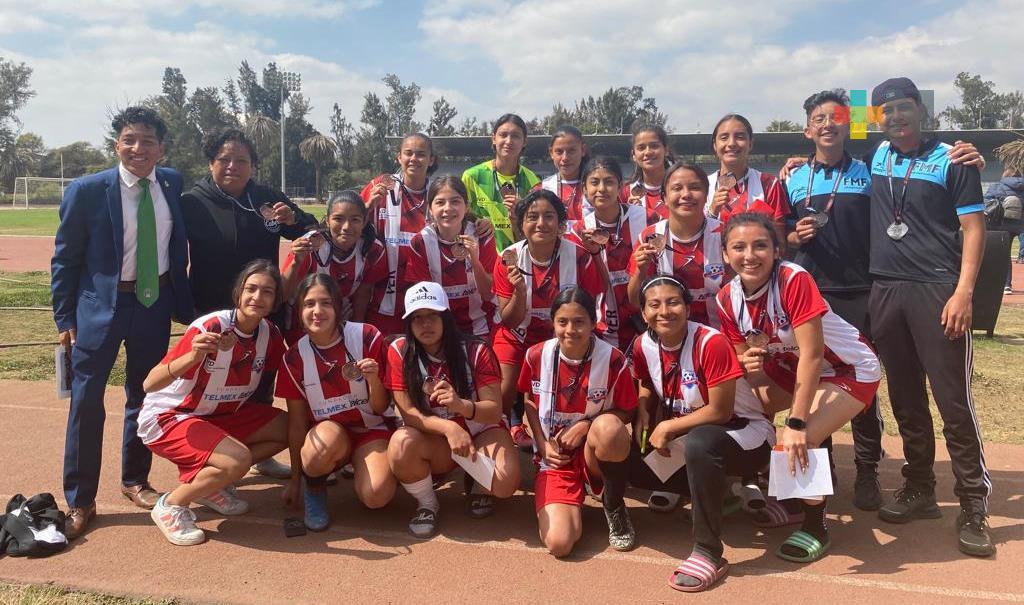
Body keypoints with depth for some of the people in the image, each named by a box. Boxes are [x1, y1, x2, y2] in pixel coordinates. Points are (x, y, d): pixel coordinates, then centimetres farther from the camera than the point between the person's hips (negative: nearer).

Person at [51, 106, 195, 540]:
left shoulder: (172, 183, -1)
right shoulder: (87, 190, -11)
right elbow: (64, 259, -4)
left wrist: (182, 301, 6)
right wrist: (65, 318, -4)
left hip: (156, 303, 4)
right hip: (100, 305, -3)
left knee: (144, 395, 15)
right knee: (86, 400, 0)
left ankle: (135, 480, 34)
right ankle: (79, 500, 16)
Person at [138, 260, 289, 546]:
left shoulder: (270, 334, -8)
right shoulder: (209, 328, -26)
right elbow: (149, 384, -29)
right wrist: (193, 356, -46)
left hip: (220, 415, 7)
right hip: (165, 417, -7)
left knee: (287, 428, -4)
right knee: (238, 460, -29)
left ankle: (205, 479, 5)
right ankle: (171, 505, -3)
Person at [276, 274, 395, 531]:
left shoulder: (368, 338, -13)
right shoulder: (294, 358, -7)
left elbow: (380, 408, -7)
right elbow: (296, 423, 1)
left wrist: (373, 379, -28)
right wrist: (295, 478, 5)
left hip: (371, 428, -1)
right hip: (327, 432, 1)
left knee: (376, 496, -29)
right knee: (326, 437, -37)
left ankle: (358, 467, 8)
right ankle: (314, 487, -2)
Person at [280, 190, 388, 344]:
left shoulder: (374, 251, -19)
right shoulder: (309, 246, -27)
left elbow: (362, 295, -5)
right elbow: (283, 296, -27)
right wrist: (296, 262, -42)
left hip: (344, 325, 2)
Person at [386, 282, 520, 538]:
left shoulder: (476, 351, -12)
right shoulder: (399, 352, -11)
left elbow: (495, 411, -15)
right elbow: (408, 413, -14)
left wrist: (462, 406, -38)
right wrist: (449, 428, -33)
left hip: (481, 431, -1)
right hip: (434, 439, 1)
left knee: (506, 481, -30)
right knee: (401, 444, -33)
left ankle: (479, 486, 9)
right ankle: (427, 504, -3)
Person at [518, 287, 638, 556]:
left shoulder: (612, 360, -13)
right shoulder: (537, 356, -7)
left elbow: (626, 412, -3)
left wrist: (586, 425, -19)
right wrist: (543, 444, -4)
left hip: (596, 452, 0)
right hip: (555, 455, 0)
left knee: (609, 426, -39)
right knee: (558, 543, -23)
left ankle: (614, 504, -9)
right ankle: (572, 504, 14)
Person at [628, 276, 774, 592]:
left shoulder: (711, 343, -26)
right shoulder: (643, 345, -8)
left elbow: (720, 412, -23)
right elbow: (647, 388, 11)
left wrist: (667, 427, -19)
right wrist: (644, 418, -10)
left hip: (745, 434, -7)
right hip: (691, 433, 7)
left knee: (699, 442, -39)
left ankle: (709, 554, -25)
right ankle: (716, 489, 6)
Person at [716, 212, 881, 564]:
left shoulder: (794, 279, -30)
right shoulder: (728, 298, -12)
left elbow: (812, 355, -30)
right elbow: (744, 358, -4)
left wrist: (796, 423, -32)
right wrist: (748, 365, -29)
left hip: (849, 369, -7)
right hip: (790, 367, 7)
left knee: (797, 443, -25)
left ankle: (815, 529, 2)